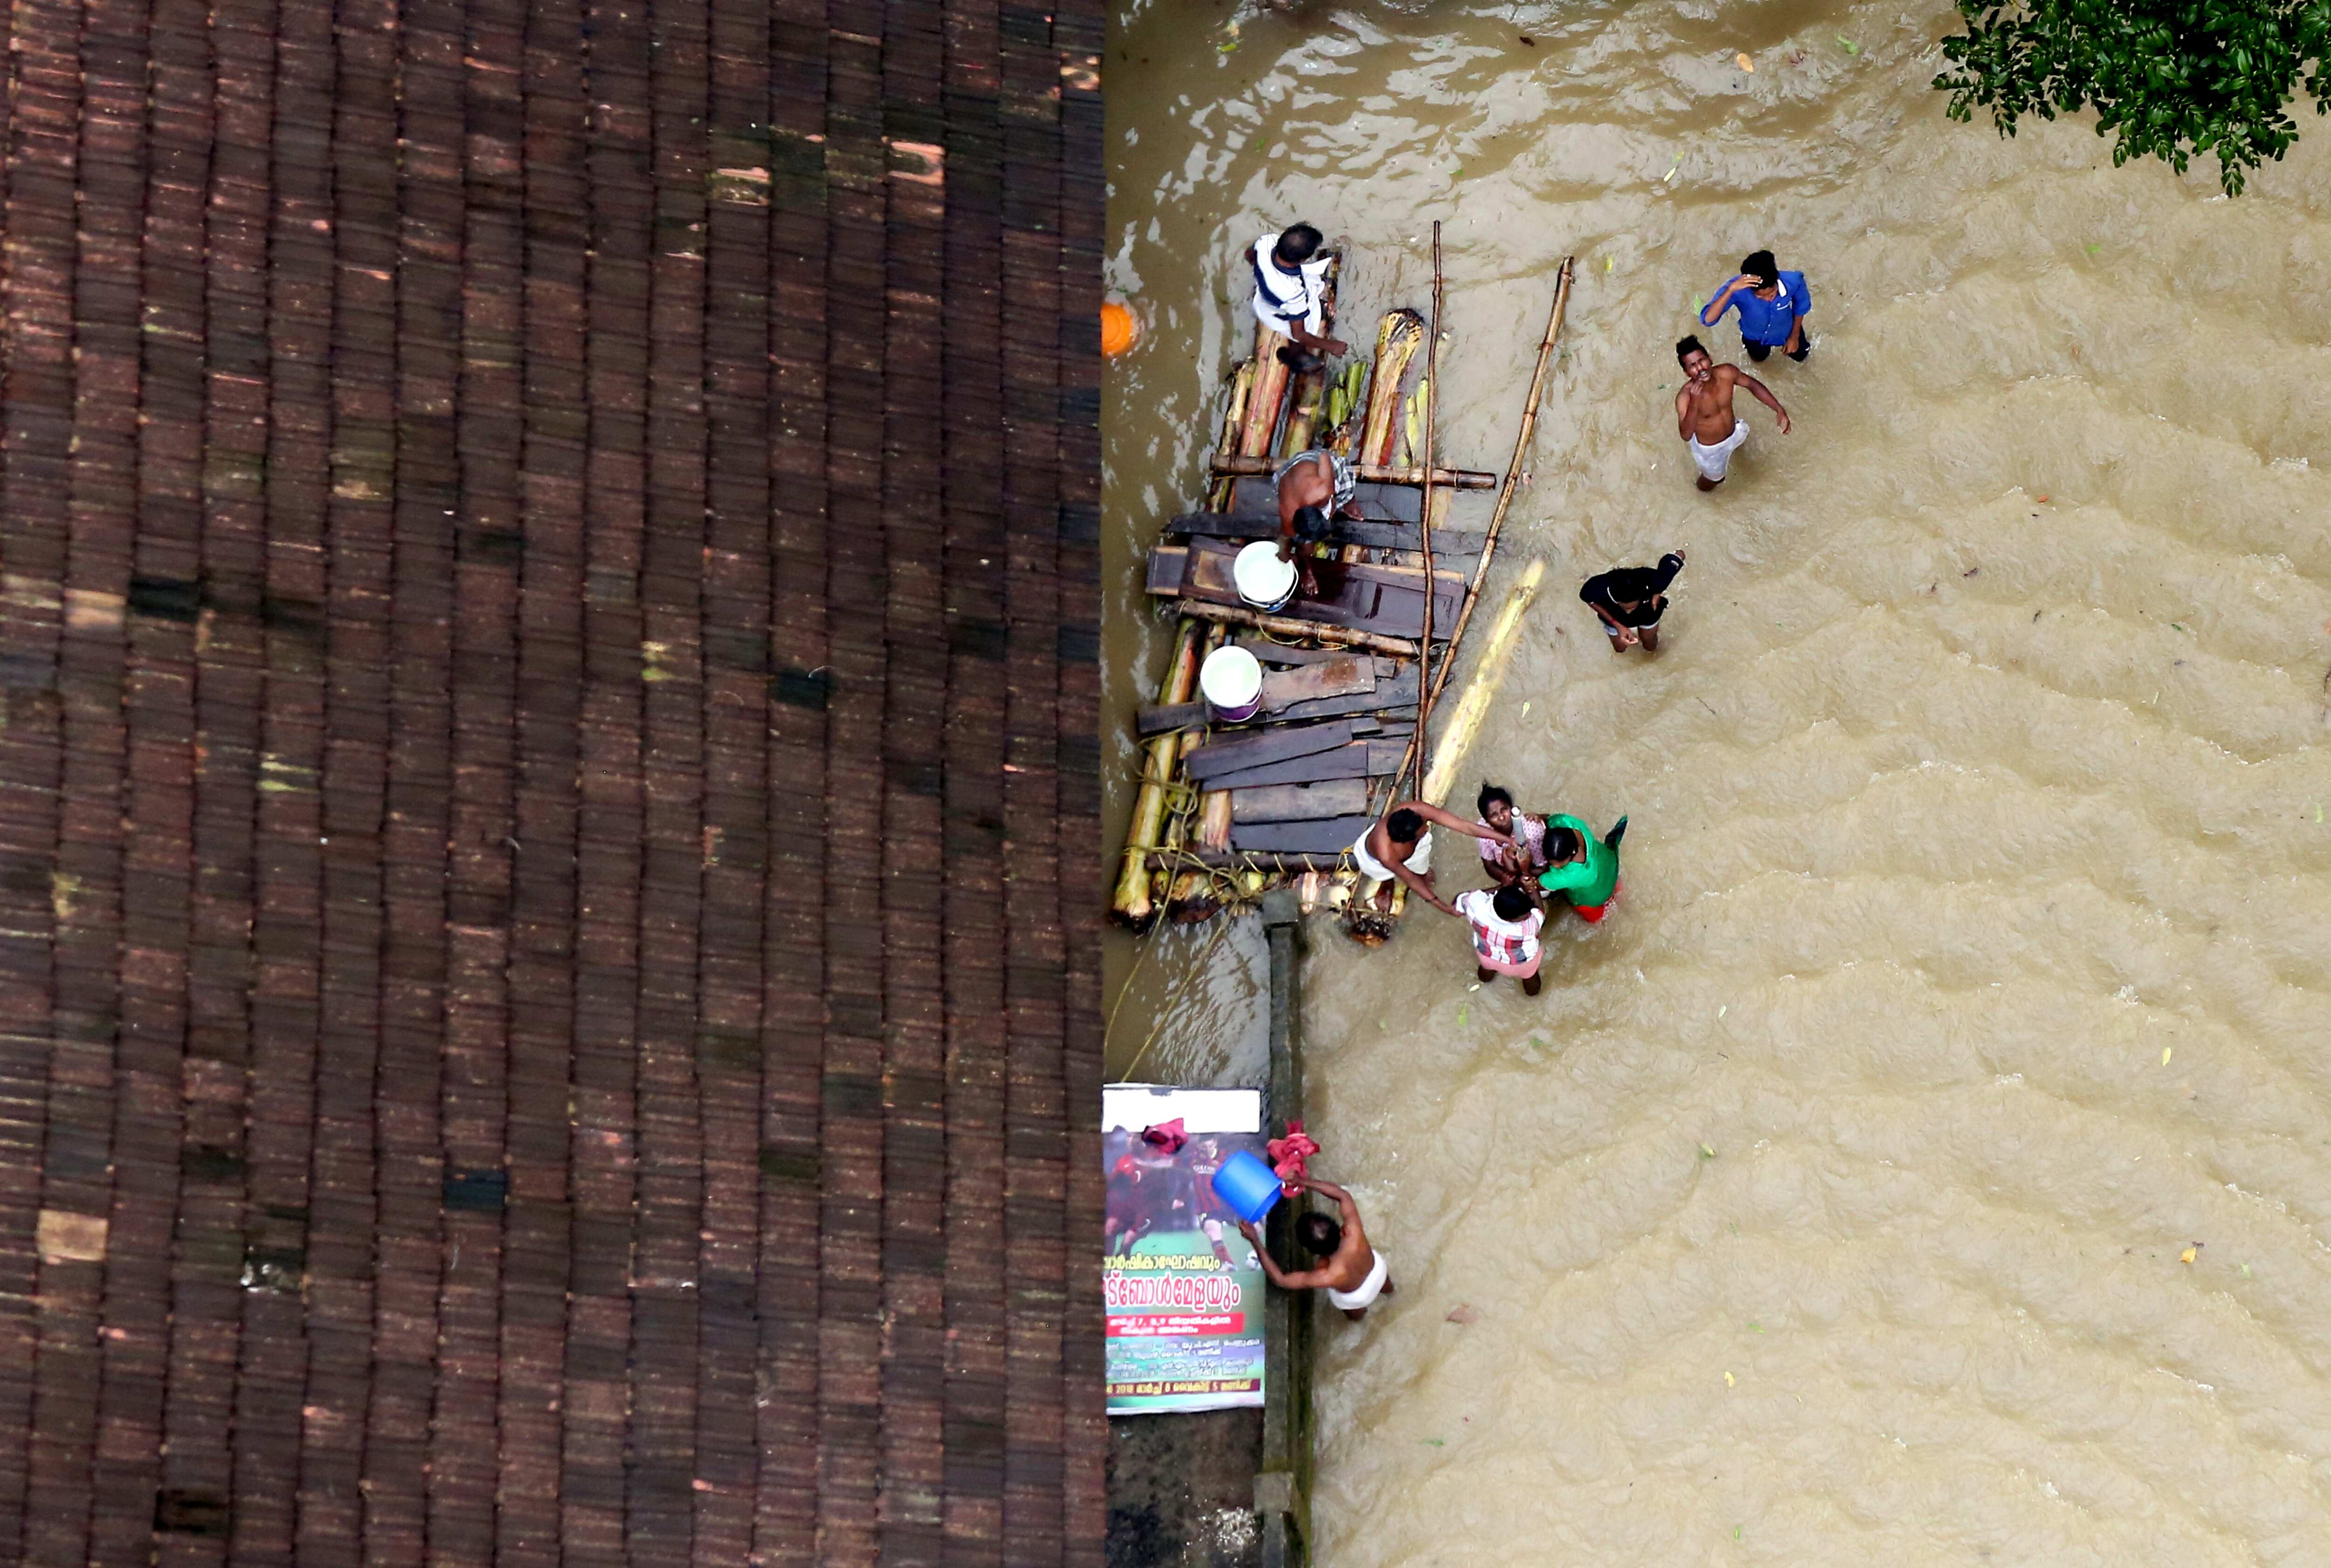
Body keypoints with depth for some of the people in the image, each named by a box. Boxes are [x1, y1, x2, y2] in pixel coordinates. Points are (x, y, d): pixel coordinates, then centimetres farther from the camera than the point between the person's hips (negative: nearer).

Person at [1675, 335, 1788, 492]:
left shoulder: (1726, 373, -29)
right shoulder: (1685, 398, -43)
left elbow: (1753, 385, -9)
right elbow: (1686, 435, -51)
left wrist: (1779, 409, -14)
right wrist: (1694, 402, -62)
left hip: (1734, 432, 4)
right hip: (1709, 449, -4)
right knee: (1714, 478, 26)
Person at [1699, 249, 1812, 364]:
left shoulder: (1793, 281, -41)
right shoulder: (1739, 289, -46)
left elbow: (1802, 305, -16)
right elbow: (1707, 320, -55)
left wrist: (1795, 337, -3)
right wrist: (1731, 290, -66)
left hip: (1787, 330, 1)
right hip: (1755, 335, -1)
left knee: (1801, 357, 30)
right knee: (1759, 360, 31)